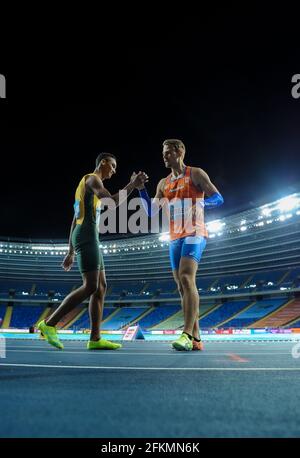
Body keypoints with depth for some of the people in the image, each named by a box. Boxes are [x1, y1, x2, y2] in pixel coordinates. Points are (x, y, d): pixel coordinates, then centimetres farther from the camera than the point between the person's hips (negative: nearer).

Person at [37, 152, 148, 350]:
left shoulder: (89, 184, 27)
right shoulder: (92, 179, -2)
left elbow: (75, 221, 24)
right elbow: (112, 201, -22)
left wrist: (71, 252, 22)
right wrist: (132, 184, -15)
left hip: (89, 239, 10)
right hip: (87, 237, -10)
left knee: (101, 287, 3)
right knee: (90, 287, -13)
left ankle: (95, 338, 1)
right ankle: (49, 323, -8)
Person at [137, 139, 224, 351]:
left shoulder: (195, 174, 2)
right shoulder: (163, 183, 19)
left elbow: (219, 199, -4)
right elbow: (151, 211, 16)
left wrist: (201, 202, -25)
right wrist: (141, 188, 6)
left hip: (194, 234, -7)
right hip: (175, 238, 7)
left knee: (187, 279, -24)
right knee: (183, 287, 4)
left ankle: (187, 334, -27)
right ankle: (196, 339, 8)